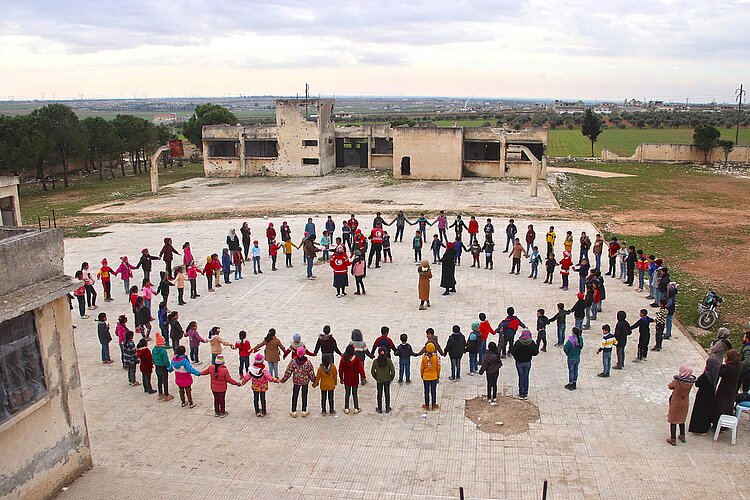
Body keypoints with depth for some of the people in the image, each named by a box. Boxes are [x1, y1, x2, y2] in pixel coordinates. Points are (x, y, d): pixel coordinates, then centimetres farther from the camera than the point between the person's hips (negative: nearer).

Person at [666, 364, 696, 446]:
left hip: (675, 403, -5)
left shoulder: (677, 381, -28)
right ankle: (682, 436, 38)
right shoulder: (691, 381, -16)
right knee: (682, 419, 26)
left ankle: (673, 439, 18)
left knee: (673, 421, 10)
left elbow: (670, 386, -10)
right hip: (685, 403, 5)